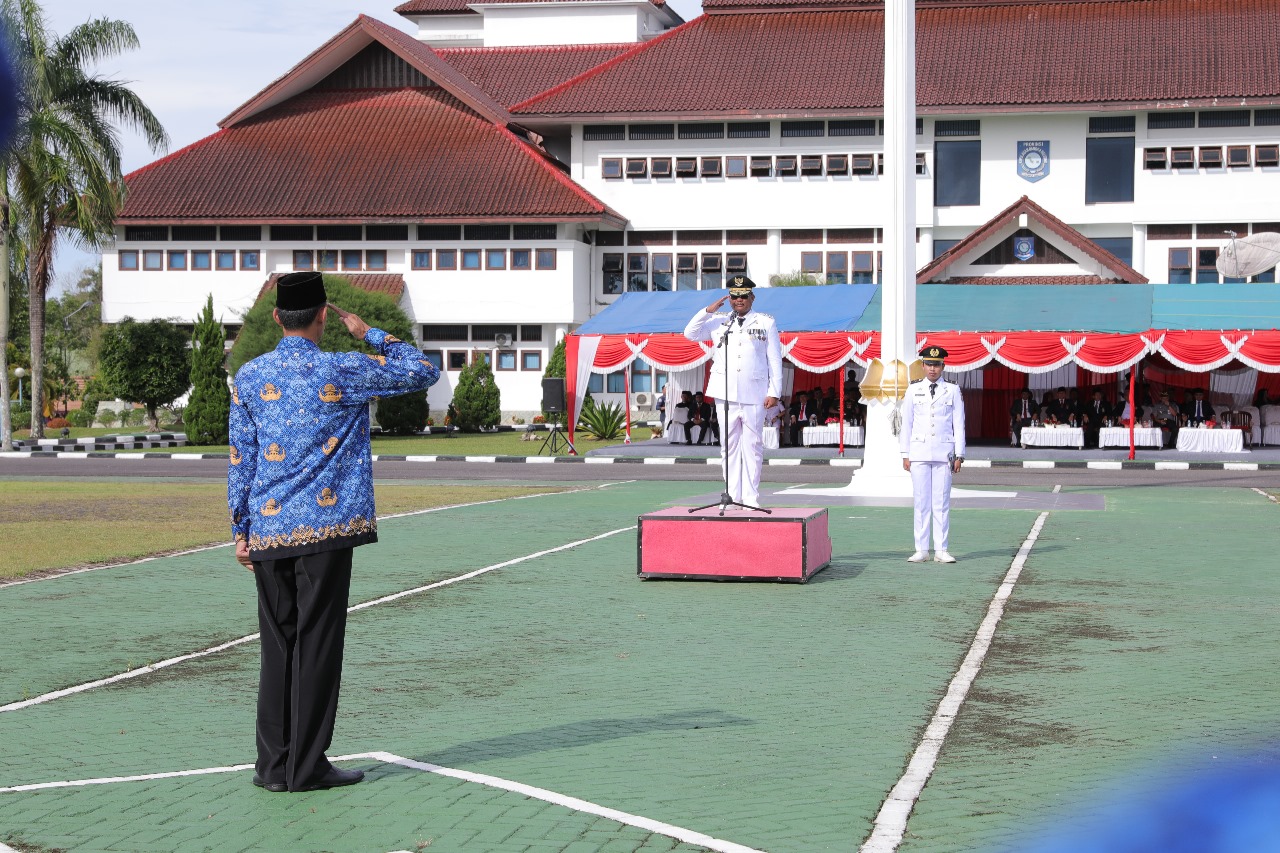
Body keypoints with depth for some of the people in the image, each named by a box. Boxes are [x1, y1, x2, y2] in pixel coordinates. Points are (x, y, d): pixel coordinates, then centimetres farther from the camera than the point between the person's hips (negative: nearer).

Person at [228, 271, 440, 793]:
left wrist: (240, 530, 15)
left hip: (267, 530, 4)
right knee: (316, 646, 1)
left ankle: (273, 765, 13)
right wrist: (369, 334, 12)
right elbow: (423, 372, 4)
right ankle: (305, 767, 5)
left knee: (277, 645, 11)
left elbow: (239, 460, 9)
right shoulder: (342, 372, -5)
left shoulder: (248, 377, 7)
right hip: (326, 527, -4)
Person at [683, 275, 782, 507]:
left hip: (754, 394, -2)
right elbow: (690, 333, 9)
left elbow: (775, 360, 6)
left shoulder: (766, 323, 8)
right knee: (729, 446, 2)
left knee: (752, 446, -1)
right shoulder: (718, 322, 14)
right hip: (726, 393, 2)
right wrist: (708, 311, -1)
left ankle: (751, 498, 3)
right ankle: (733, 497, 6)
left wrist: (774, 392, -1)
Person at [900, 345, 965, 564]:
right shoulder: (913, 390, 7)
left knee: (942, 501, 0)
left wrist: (959, 455, 0)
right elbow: (906, 423, 8)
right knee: (921, 502, 1)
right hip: (919, 452, 1)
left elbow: (959, 424, 5)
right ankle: (921, 550, 4)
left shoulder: (953, 390, 5)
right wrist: (905, 454, 3)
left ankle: (941, 550, 4)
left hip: (944, 453, 0)